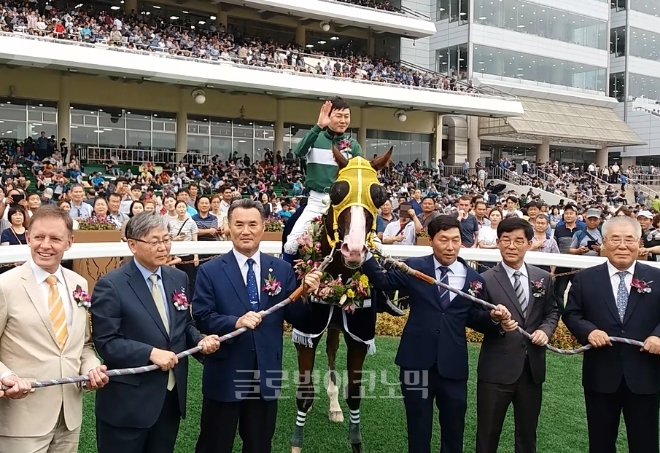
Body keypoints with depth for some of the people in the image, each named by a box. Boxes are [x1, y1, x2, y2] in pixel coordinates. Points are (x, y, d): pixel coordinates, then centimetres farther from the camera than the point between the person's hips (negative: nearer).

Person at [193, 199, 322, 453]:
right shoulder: (210, 271, -5)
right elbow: (201, 318, -10)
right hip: (224, 376, -2)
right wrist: (235, 322, -27)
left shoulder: (282, 270, 2)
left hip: (266, 375, 3)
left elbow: (294, 317, 1)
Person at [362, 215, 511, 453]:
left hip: (453, 365, 2)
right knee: (418, 429, 14)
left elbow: (473, 319, 7)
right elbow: (382, 282, -4)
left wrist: (492, 316, -14)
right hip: (418, 362, -1)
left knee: (454, 429, 17)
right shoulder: (414, 267, -2)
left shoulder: (472, 278, 2)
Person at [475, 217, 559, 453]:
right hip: (496, 368, -4)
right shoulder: (485, 279, -8)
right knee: (488, 433, 9)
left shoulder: (543, 278, 5)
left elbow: (552, 311, 13)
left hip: (532, 368, 4)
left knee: (527, 432, 20)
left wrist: (545, 329, -7)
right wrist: (495, 322, -27)